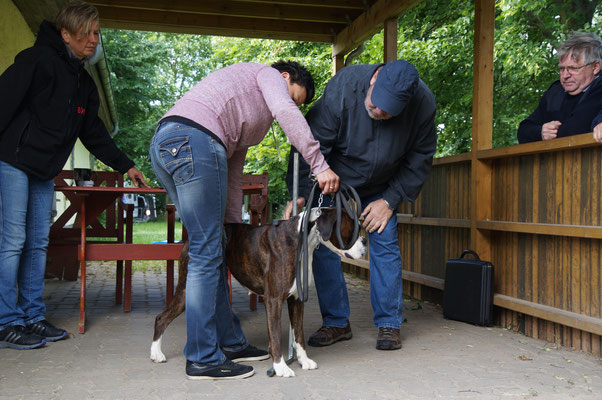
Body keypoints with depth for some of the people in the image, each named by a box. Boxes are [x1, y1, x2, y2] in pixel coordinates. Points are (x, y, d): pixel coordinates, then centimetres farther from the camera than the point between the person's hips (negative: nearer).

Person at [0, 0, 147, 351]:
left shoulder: (84, 83, 17)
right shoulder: (39, 59, -7)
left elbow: (94, 133, 22)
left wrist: (125, 165, 19)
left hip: (45, 172, 8)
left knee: (38, 243, 7)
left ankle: (33, 317, 14)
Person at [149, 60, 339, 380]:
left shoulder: (248, 120, 36)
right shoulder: (268, 74, 14)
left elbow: (233, 174, 30)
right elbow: (285, 111, -9)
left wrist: (234, 227, 27)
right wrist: (320, 165, -11)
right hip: (194, 139, -10)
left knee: (210, 248, 13)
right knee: (206, 252, -6)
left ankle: (229, 343, 22)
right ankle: (203, 359, 1)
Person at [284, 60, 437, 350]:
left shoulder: (423, 103, -25)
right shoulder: (341, 89, -32)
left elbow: (419, 159, -10)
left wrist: (390, 200, -14)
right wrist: (301, 193, -36)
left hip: (380, 189, 1)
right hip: (334, 182, -1)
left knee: (385, 246, -6)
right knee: (324, 245, -5)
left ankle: (389, 324, 8)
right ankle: (336, 323, 7)